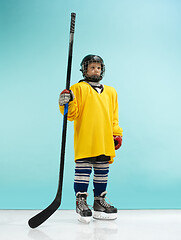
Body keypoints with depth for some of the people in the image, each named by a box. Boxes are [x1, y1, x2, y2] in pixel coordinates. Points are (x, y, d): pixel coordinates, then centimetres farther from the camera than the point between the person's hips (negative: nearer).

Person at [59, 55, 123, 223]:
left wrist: (117, 134, 16)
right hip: (84, 139, -5)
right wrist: (68, 103, -23)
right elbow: (72, 114, -4)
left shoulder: (111, 92, 21)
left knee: (102, 171, 8)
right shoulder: (79, 88, 4)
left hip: (104, 140, 5)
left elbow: (114, 117, 24)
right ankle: (81, 202, 5)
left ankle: (99, 202, 19)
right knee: (83, 169, -6)